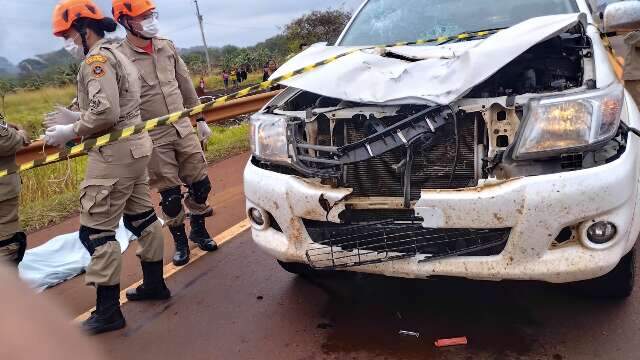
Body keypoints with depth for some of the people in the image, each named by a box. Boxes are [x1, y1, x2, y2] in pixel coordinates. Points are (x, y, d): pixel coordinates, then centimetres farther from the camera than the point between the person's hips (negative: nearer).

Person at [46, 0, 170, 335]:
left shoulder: (97, 58, -12)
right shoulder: (116, 55, 19)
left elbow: (106, 112, -24)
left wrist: (70, 131, -13)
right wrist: (75, 117, 14)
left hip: (116, 152, -11)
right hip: (135, 144, 11)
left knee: (96, 232, -5)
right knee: (141, 218, 17)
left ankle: (108, 311, 3)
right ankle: (154, 283, 30)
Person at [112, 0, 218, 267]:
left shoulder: (167, 47, 6)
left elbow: (186, 85, 13)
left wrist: (200, 118, 13)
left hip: (183, 129, 5)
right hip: (153, 139, -4)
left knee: (201, 184, 9)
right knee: (170, 196, 4)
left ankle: (198, 230, 30)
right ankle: (180, 241, 24)